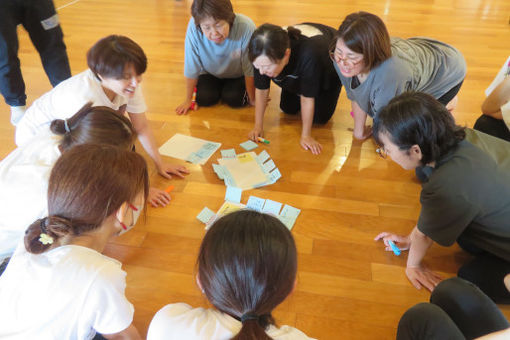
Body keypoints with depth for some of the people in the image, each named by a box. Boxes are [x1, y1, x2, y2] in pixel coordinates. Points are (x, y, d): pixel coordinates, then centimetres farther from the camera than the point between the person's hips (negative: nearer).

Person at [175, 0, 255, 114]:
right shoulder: (193, 27, -33)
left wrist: (252, 99, -14)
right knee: (204, 98, -17)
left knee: (233, 99, -21)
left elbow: (250, 69, -26)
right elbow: (191, 67, -22)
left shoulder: (246, 27, -38)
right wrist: (188, 99, -11)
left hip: (238, 74, -1)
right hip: (210, 73, 2)